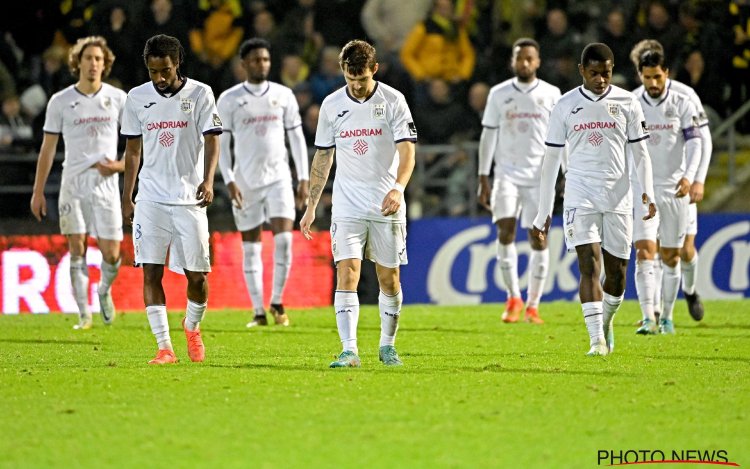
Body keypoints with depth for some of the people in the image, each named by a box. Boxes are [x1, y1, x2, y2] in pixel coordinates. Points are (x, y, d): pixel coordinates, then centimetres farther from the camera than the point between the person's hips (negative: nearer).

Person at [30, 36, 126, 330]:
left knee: (111, 254, -4)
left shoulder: (118, 99, 3)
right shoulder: (60, 102, 2)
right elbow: (48, 148, 7)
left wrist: (121, 165, -8)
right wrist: (38, 192, 5)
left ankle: (104, 291, 29)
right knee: (77, 249, -8)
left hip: (106, 184, 0)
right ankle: (84, 314, 0)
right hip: (73, 184, 0)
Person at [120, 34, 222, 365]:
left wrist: (208, 180, -23)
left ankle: (192, 326, 30)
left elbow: (211, 140, -6)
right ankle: (164, 347, -7)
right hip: (151, 198, 2)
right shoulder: (137, 98, 6)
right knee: (151, 272, -9)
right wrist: (126, 198, 11)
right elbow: (133, 149, 13)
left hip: (190, 198, -1)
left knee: (197, 275, 0)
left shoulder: (199, 93, -1)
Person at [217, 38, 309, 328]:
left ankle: (277, 303, -2)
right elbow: (221, 143, 1)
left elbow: (296, 138, 9)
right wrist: (229, 181, -10)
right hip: (245, 181, 0)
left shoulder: (283, 95, 4)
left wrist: (303, 179, 3)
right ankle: (259, 312, 9)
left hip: (278, 176, 0)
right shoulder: (229, 100, -1)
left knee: (284, 238, -15)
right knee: (250, 247, 3)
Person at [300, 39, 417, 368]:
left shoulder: (393, 101, -5)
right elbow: (322, 158, 12)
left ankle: (387, 345, 24)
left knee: (389, 278, 6)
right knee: (346, 273, -13)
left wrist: (397, 188, -29)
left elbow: (407, 151, -11)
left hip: (387, 205, -1)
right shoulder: (332, 105, 4)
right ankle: (349, 350, -17)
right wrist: (311, 206, 10)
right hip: (347, 205, 1)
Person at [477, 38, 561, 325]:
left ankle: (532, 306, 6)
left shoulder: (551, 94, 4)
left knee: (539, 239, -2)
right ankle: (513, 298, -2)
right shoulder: (499, 94, 6)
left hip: (540, 177, 0)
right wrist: (483, 179, 5)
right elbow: (488, 136, 9)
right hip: (507, 174, 0)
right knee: (505, 231, -14)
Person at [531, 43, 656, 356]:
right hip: (580, 195, -1)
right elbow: (551, 159, 8)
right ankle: (597, 340, -20)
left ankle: (606, 322, 33)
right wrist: (543, 213, 7)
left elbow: (640, 153, 8)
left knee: (617, 270, 5)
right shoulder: (566, 105, 4)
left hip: (618, 197, 1)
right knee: (589, 264, -15)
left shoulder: (627, 103, 5)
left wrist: (647, 192, -9)